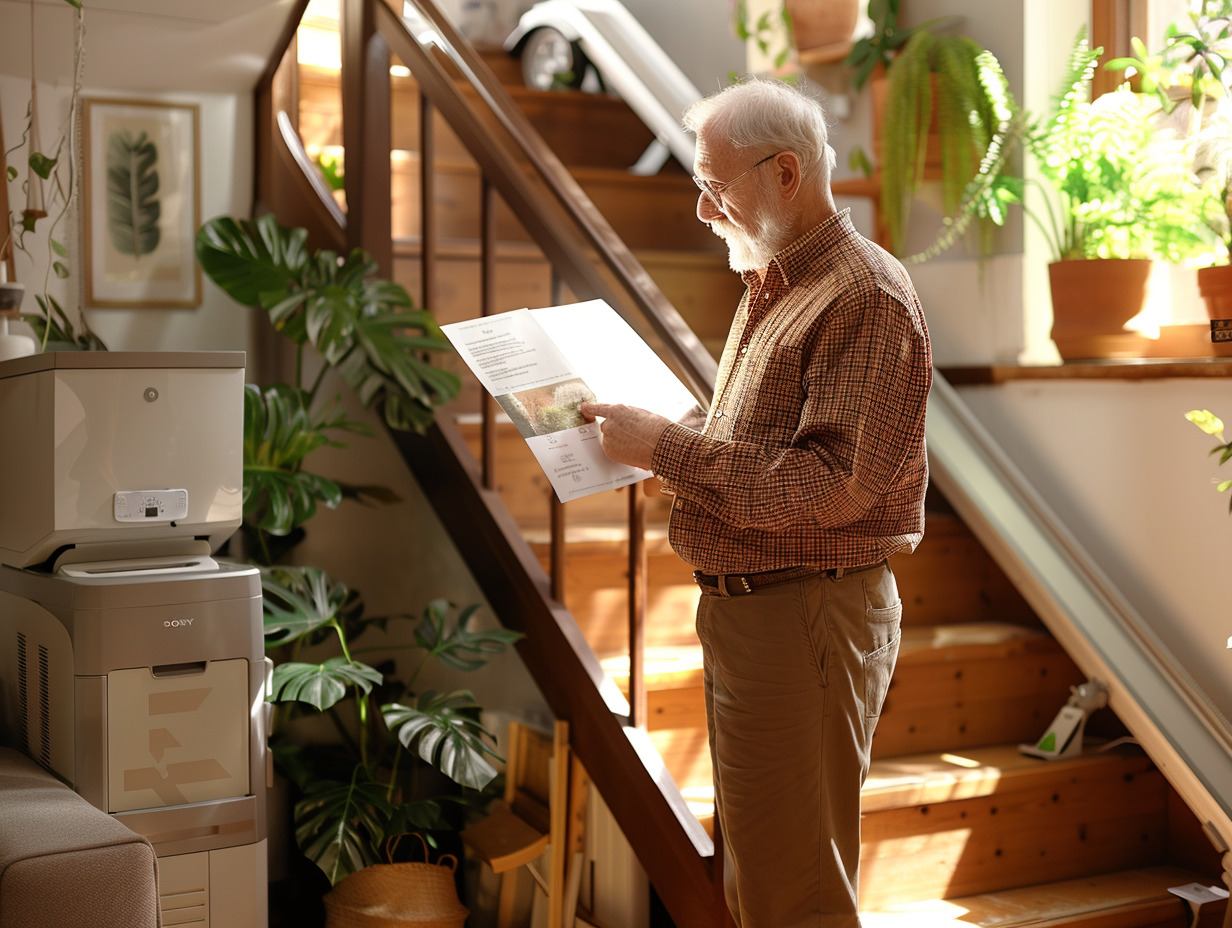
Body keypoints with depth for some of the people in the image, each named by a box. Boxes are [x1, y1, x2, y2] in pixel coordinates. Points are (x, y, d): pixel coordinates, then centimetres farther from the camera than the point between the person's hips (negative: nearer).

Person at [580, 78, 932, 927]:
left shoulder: (865, 297, -16)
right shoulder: (772, 291, 16)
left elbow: (835, 484, -25)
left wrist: (667, 449, -21)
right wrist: (655, 445, 6)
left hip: (804, 616, -10)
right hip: (742, 605, 10)